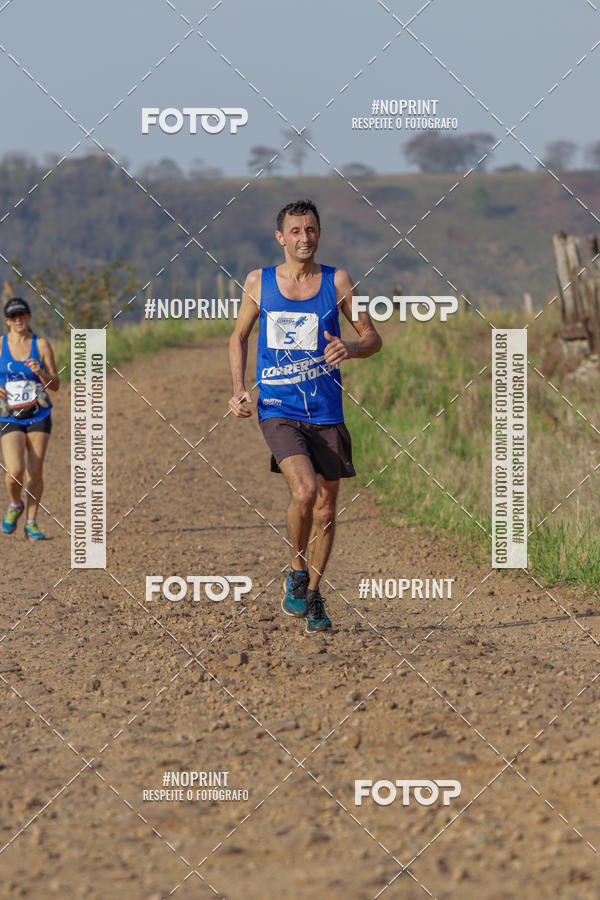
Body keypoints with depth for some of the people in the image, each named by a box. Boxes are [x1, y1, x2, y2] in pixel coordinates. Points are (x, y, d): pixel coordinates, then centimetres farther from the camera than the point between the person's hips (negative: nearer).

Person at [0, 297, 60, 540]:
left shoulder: (41, 345, 1)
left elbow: (55, 385, 3)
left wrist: (41, 373, -17)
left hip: (38, 417, 1)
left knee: (35, 472, -2)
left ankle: (31, 523, 13)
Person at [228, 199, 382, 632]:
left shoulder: (336, 282, 2)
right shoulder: (258, 282, 4)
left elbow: (373, 338, 5)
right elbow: (239, 337, 17)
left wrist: (351, 348, -17)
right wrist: (239, 389, 5)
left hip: (326, 412, 2)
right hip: (278, 410, -2)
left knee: (326, 505, 6)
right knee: (305, 490, -23)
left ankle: (313, 595, 25)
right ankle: (297, 572, 1)